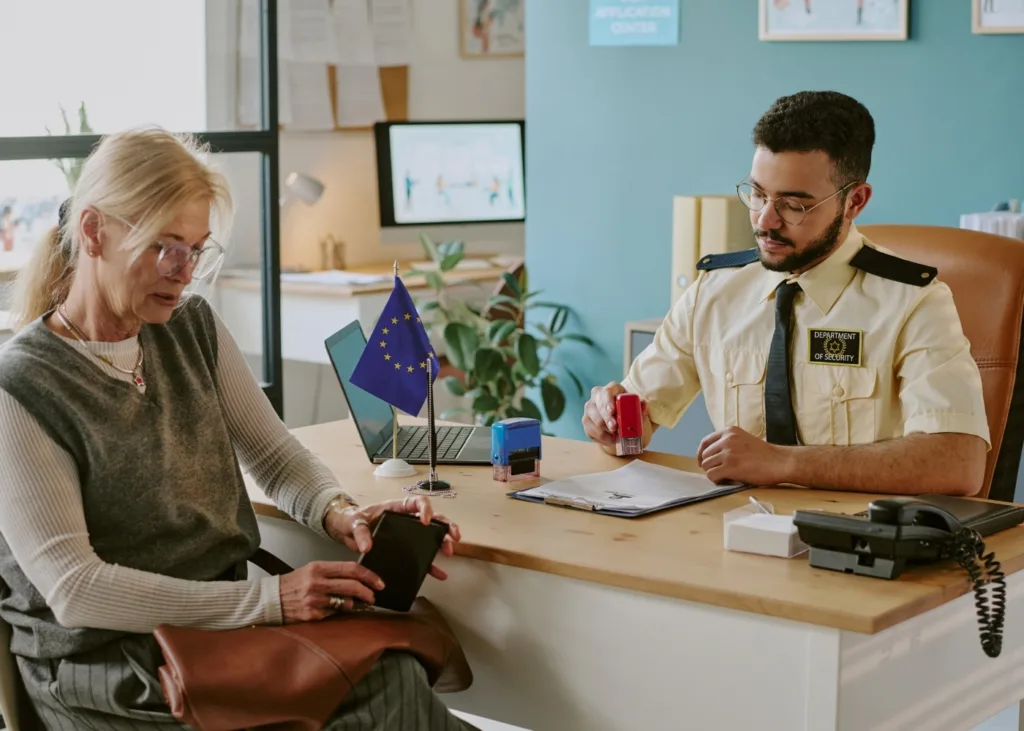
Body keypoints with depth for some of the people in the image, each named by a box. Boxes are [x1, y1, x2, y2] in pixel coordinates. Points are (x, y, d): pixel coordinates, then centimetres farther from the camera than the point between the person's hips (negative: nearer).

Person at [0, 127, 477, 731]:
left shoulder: (193, 326, 8)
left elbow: (272, 451, 14)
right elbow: (74, 588, -18)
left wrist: (338, 511, -10)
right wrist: (267, 599, -24)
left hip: (227, 611, 6)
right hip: (109, 668, -6)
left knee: (398, 673, -24)